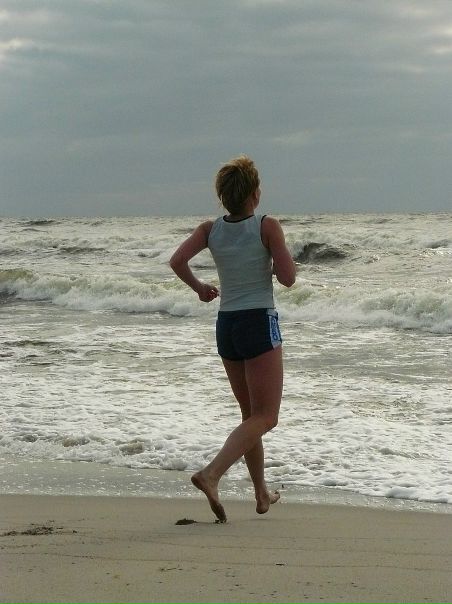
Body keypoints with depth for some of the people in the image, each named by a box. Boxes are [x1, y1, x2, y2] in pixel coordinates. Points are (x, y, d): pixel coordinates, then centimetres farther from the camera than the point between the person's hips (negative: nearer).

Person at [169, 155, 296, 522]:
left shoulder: (211, 229, 2)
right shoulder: (268, 227, -11)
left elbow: (177, 261, -9)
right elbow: (288, 278, -12)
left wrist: (199, 287, 8)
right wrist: (280, 252, 8)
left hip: (226, 326, 6)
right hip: (260, 324, -6)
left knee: (251, 414, 18)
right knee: (265, 417, -4)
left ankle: (262, 494, 24)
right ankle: (212, 474, -25)